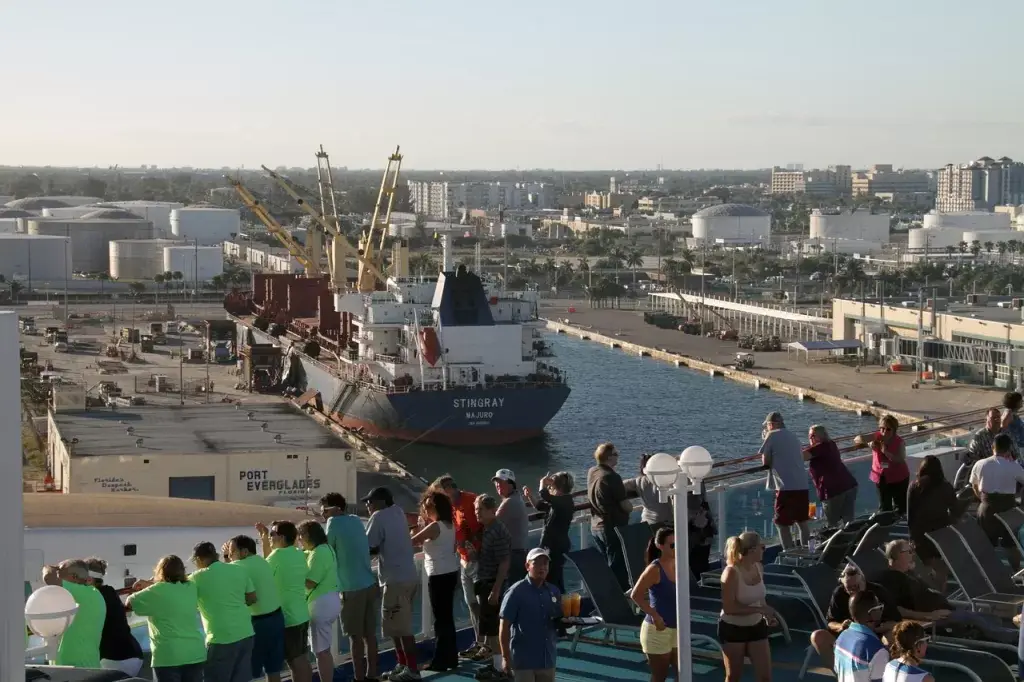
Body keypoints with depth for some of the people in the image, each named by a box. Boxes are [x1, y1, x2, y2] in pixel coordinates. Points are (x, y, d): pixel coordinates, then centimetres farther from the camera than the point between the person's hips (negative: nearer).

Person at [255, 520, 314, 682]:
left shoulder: (278, 555, -18)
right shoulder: (299, 554, 5)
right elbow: (270, 564, 18)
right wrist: (264, 537, 12)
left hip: (287, 618, -8)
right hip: (301, 615, 8)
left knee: (295, 662, -1)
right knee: (303, 660, 15)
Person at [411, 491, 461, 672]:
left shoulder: (434, 527, -17)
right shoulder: (450, 525, 8)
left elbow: (411, 541, -15)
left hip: (439, 575, -8)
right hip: (450, 572, 8)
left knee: (440, 618, -2)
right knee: (447, 616, 15)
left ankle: (441, 661, 2)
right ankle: (451, 657, 22)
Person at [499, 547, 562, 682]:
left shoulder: (554, 592, 8)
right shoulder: (517, 592, -10)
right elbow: (504, 627, -10)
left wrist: (562, 621, -5)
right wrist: (505, 657, -13)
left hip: (548, 659, 6)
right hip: (524, 660, -6)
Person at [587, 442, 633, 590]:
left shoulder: (591, 472, 5)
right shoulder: (612, 477, -19)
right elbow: (625, 505, -15)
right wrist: (630, 508, 6)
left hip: (596, 526, 8)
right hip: (613, 527, -8)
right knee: (619, 569, -4)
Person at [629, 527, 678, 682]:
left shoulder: (678, 565, 4)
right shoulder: (655, 569, -18)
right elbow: (635, 595, -24)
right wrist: (656, 617, -22)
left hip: (676, 629, 7)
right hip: (657, 630, -7)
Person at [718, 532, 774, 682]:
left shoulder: (758, 567, -2)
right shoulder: (732, 572, -23)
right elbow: (729, 608, -26)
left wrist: (766, 614, -4)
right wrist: (760, 609, -27)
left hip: (756, 627, 6)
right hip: (733, 629, -6)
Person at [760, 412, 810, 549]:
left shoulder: (772, 435, -2)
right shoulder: (793, 436, 18)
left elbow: (766, 462, -2)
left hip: (786, 487, -7)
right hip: (802, 485, 7)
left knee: (782, 524, -1)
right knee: (802, 522, 18)